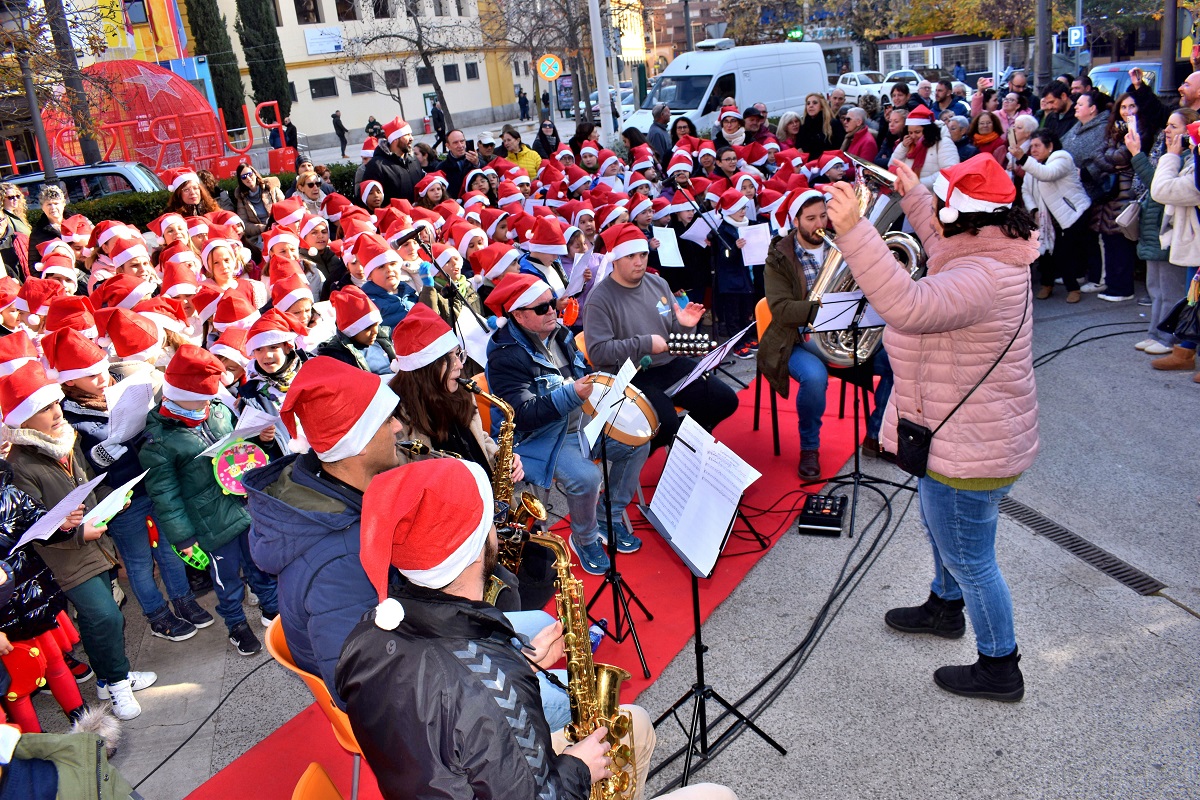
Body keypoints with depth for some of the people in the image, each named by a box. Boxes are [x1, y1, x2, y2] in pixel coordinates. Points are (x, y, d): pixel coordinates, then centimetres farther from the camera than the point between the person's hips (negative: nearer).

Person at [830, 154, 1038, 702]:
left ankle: (999, 667, 28)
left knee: (969, 559, 7)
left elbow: (908, 306, -48)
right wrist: (912, 193, 27)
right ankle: (945, 606, 57)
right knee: (942, 530, 32)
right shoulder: (992, 253, 1)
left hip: (969, 450, -11)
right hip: (962, 434, 11)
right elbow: (941, 245, 25)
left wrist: (853, 231, -52)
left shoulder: (980, 278, -32)